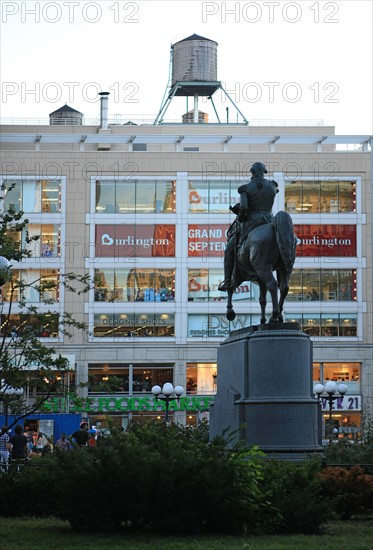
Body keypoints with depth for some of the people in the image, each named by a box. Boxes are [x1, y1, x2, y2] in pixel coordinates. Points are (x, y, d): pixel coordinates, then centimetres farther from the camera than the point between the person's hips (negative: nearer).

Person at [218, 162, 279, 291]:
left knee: (229, 249, 14)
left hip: (251, 223, -3)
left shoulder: (245, 188, -6)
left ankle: (227, 282, 4)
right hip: (269, 221, 3)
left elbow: (243, 208, -18)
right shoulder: (272, 185, 5)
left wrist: (240, 218, 2)